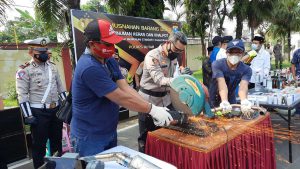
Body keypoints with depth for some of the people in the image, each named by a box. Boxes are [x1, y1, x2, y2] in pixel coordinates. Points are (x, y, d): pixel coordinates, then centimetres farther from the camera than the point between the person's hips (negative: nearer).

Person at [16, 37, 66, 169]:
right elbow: (22, 95, -12)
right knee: (39, 144, 9)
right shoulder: (25, 70, -9)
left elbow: (60, 87, 14)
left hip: (56, 109, 6)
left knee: (57, 140, 19)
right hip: (38, 112, -6)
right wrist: (28, 116, -15)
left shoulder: (52, 66, 9)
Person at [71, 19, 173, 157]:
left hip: (109, 133, 9)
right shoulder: (90, 68, -27)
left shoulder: (110, 61, 3)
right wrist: (153, 110, -20)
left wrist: (152, 108, -16)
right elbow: (121, 98, -27)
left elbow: (126, 88, -6)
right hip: (89, 138, -8)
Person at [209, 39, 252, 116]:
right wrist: (224, 102, -52)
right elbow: (222, 84, -36)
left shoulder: (246, 69, -14)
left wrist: (244, 101, -53)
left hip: (231, 101, 2)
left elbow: (243, 86, -32)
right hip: (213, 101, -2)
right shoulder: (217, 64, -22)